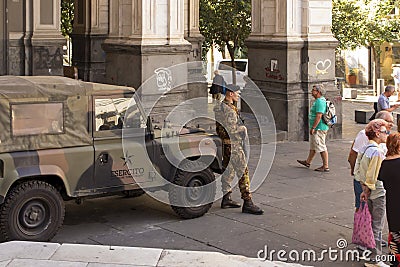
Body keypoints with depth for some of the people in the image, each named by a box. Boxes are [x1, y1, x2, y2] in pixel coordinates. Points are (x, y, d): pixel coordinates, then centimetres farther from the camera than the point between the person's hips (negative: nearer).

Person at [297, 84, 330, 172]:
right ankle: (308, 162, 33)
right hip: (318, 128, 11)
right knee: (313, 145, 21)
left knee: (321, 147, -5)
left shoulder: (319, 101, -20)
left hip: (319, 128, -11)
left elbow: (319, 116, -26)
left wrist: (313, 128, -23)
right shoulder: (320, 100, 14)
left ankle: (325, 166, 0)